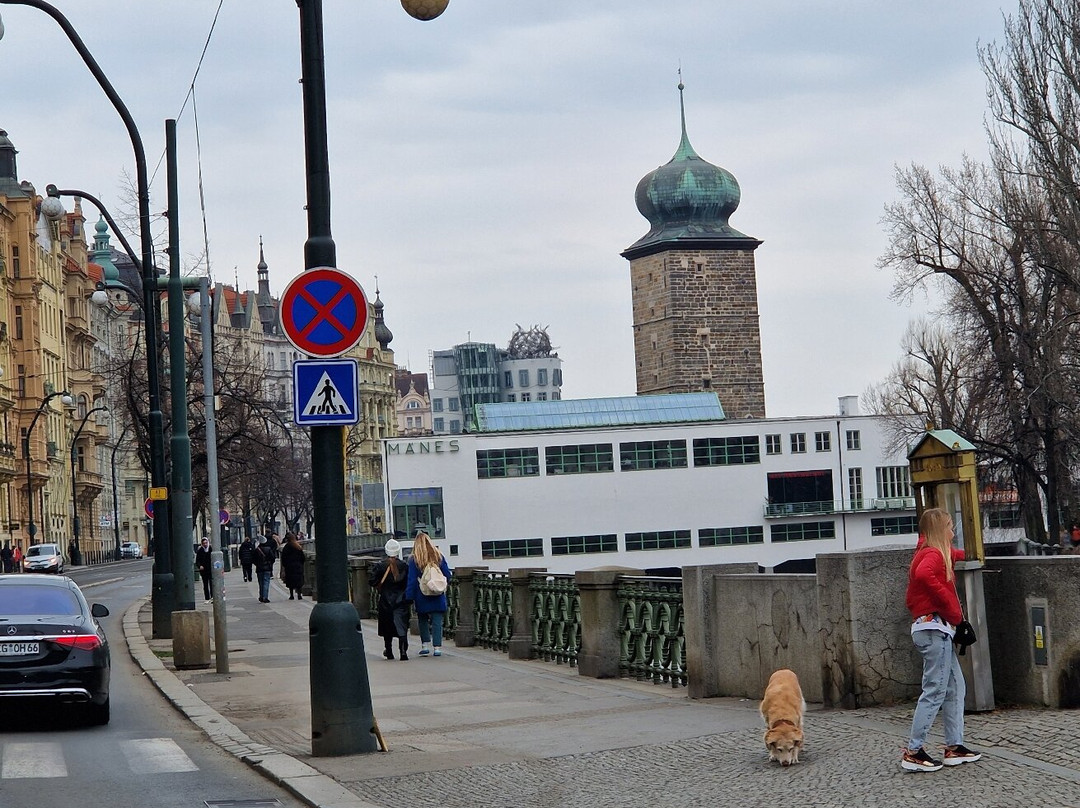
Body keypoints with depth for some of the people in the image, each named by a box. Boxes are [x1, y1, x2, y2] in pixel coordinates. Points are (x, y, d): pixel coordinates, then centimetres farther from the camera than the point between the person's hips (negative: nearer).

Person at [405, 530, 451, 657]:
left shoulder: (414, 560, -7)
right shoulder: (439, 556, 0)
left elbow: (412, 580, -8)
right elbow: (447, 575, 5)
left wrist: (409, 597, -7)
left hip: (422, 597, -1)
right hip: (438, 597, 1)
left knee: (423, 620, 15)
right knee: (437, 621, 3)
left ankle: (425, 644, 11)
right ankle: (437, 647, -1)